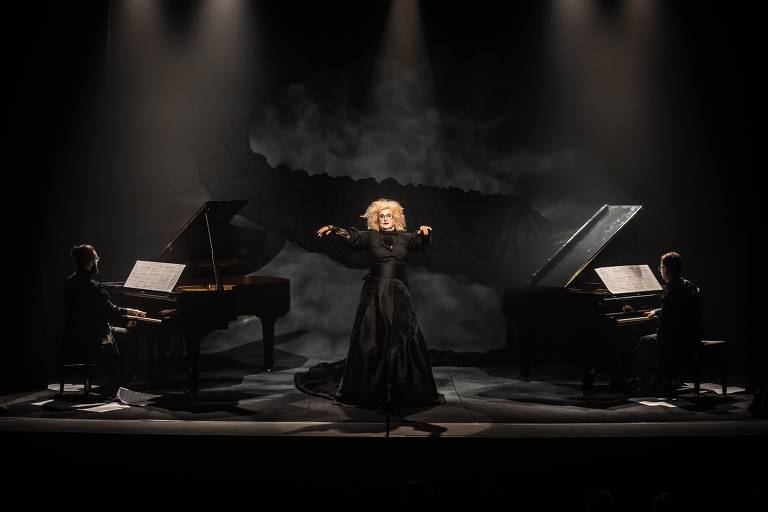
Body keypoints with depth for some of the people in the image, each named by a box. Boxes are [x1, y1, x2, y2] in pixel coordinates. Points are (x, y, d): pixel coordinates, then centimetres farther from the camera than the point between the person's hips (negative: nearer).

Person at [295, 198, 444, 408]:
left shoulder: (404, 238, 9)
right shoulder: (370, 237, 4)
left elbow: (420, 242, -9)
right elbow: (352, 236, -13)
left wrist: (424, 233, -32)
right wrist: (333, 230, -32)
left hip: (399, 294, 2)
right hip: (375, 293, -1)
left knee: (402, 340, 1)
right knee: (370, 340, -1)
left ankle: (403, 389, 12)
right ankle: (370, 389, 9)